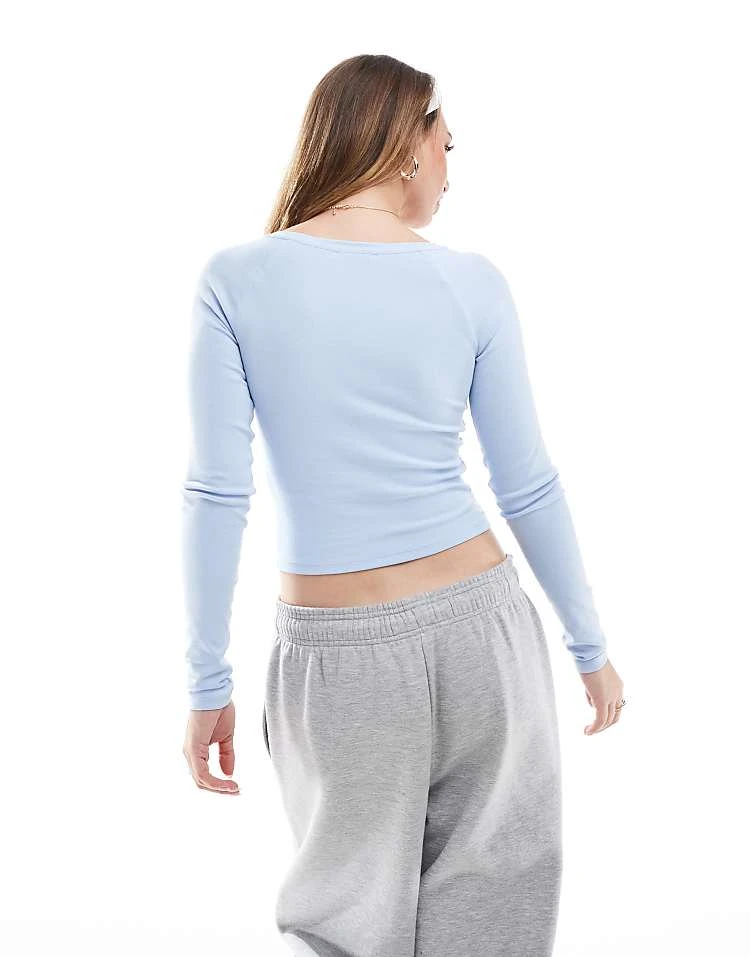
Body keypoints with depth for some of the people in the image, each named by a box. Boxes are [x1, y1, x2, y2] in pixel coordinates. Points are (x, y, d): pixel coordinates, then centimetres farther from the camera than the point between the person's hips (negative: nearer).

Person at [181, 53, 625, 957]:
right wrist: (590, 644, 11)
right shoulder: (472, 282, -3)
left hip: (335, 650, 0)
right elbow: (528, 489, 0)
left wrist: (208, 682, -1)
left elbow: (216, 495, -9)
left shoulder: (236, 279, -6)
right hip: (478, 624, 1)